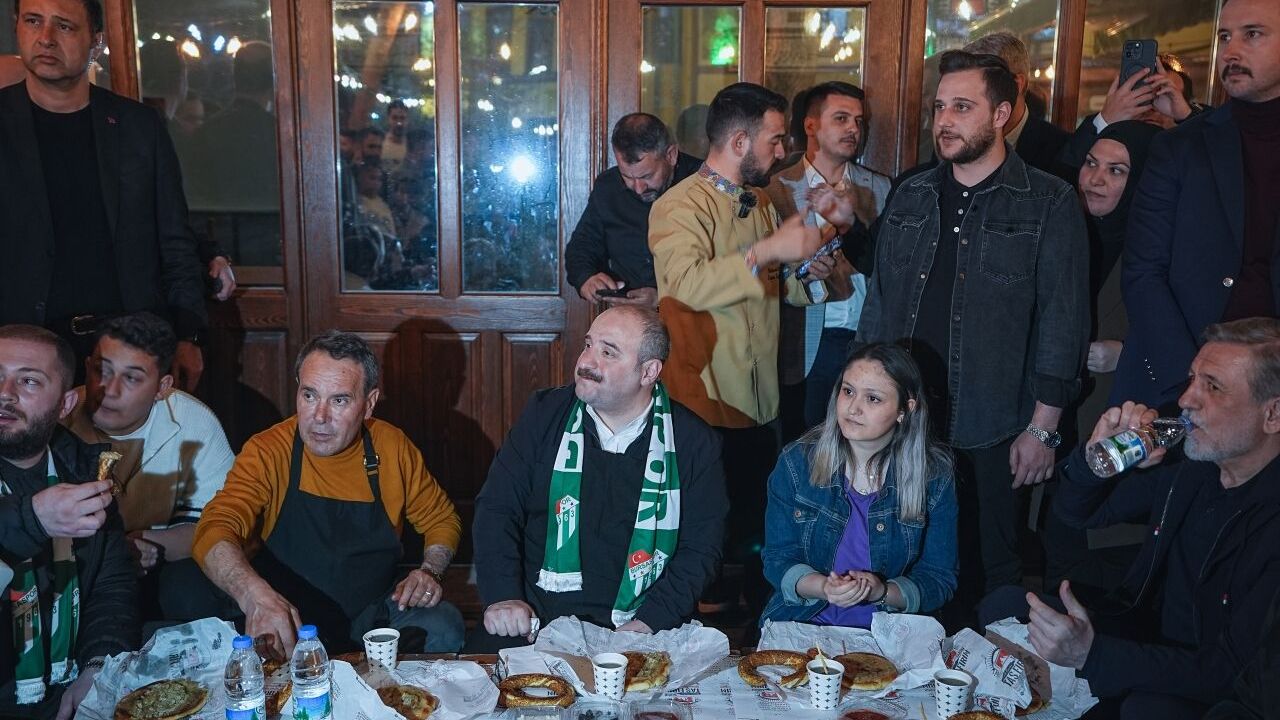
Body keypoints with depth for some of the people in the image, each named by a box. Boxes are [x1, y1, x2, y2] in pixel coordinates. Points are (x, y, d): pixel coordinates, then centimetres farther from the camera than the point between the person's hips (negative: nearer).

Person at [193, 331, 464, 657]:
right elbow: (214, 531, -25)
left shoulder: (393, 448, -2)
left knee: (444, 627, -25)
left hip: (374, 611, 1)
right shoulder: (268, 451, -11)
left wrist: (430, 571, -9)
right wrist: (255, 595, -45)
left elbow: (442, 520, 12)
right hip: (287, 621, -1)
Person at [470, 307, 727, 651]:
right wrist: (502, 595, -9)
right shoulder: (545, 413, 5)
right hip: (535, 619, 2)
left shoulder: (695, 442, 1)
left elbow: (700, 546, 1)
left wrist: (651, 621, -12)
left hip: (640, 631, -1)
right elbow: (496, 508, 5)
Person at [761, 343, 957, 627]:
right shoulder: (797, 462, 2)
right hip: (802, 627, 1)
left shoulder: (934, 477, 0)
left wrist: (882, 592, -17)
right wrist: (823, 588, -17)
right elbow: (778, 559, 3)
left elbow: (939, 579, 3)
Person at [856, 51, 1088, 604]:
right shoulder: (912, 196, 10)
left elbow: (1063, 320, -6)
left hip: (990, 432, -4)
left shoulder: (1050, 204, -4)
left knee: (989, 568, 9)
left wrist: (1043, 429, -9)